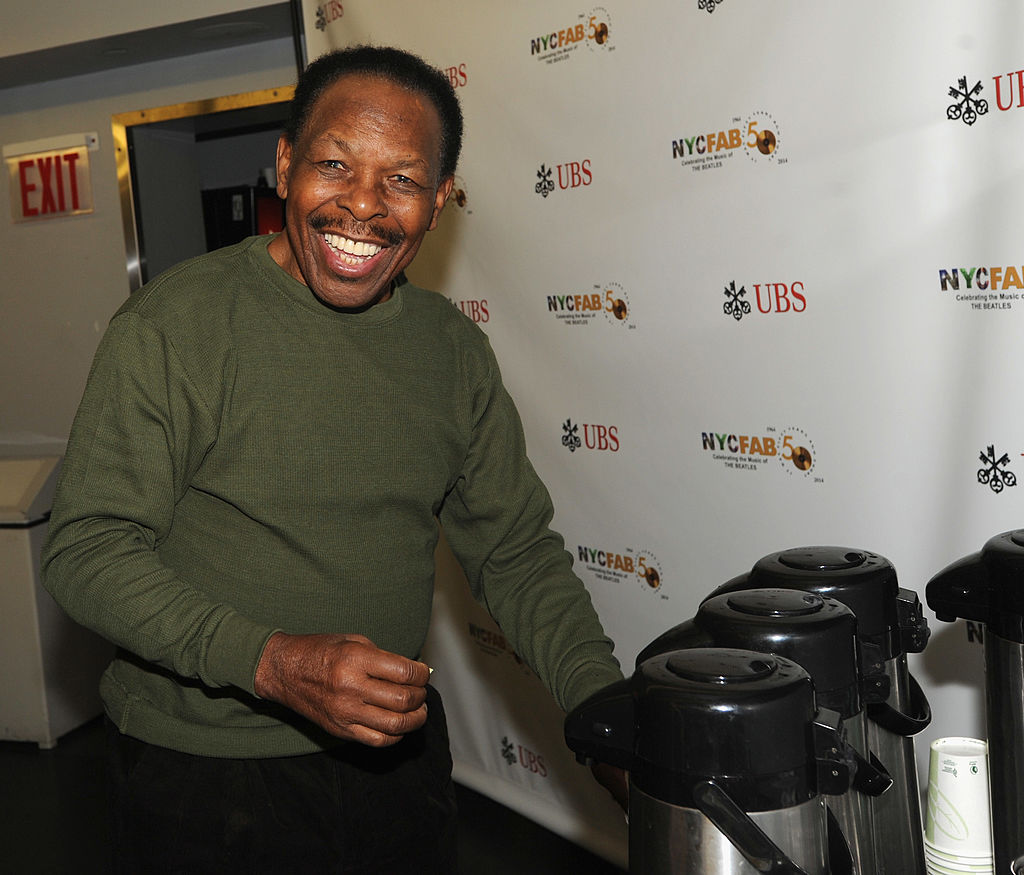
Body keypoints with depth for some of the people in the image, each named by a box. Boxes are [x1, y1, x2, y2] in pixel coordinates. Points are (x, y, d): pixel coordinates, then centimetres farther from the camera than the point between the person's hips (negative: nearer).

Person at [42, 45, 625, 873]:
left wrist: (613, 711, -9)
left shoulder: (455, 348, 0)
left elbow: (517, 551, 3)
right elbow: (88, 549, -15)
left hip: (398, 752, 5)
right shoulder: (174, 324, -14)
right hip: (204, 773, -4)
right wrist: (272, 662, -28)